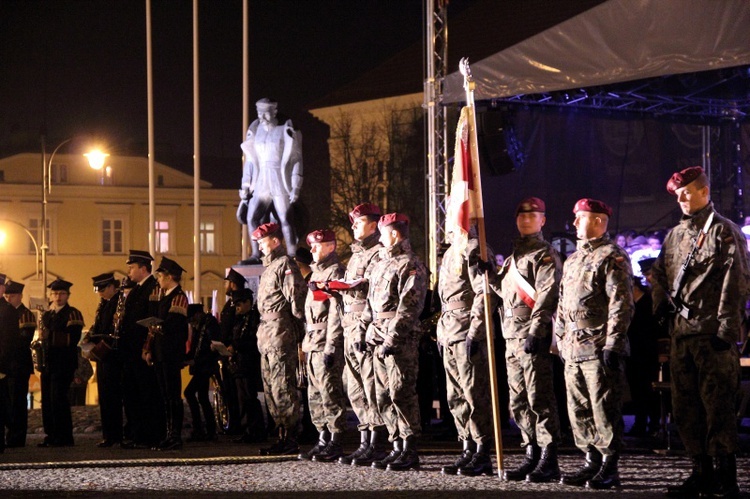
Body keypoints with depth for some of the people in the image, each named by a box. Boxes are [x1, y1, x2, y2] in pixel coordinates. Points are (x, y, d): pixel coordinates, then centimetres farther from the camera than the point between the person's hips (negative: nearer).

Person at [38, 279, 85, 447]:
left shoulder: (72, 314, -3)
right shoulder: (46, 315, 20)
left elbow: (73, 338, -12)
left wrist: (50, 336, -16)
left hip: (64, 362, -7)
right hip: (48, 361, 7)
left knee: (58, 397, -12)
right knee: (47, 399, 6)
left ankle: (63, 437, -7)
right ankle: (50, 435, 12)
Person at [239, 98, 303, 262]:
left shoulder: (286, 131, -3)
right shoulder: (255, 132, 10)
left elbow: (296, 160, -4)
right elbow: (250, 160, 15)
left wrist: (296, 187, -10)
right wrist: (245, 186, 10)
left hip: (281, 183, -4)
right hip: (260, 184, 4)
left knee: (285, 221, -5)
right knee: (252, 218, -8)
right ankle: (256, 254, 0)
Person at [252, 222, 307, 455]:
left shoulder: (285, 264, -9)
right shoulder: (269, 266, 21)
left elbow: (297, 300, -15)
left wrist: (298, 338, -18)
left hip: (281, 333, -10)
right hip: (266, 336, 10)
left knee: (283, 388, -9)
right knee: (271, 388, 11)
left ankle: (291, 440, -6)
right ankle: (283, 436, 15)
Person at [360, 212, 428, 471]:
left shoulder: (410, 265, -7)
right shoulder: (381, 265, 21)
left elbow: (408, 307, -15)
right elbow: (371, 302, 26)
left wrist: (392, 339, -21)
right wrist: (364, 329, 14)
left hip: (401, 340, -9)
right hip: (379, 340, 9)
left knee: (401, 393, -9)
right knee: (384, 396, 9)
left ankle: (410, 452, -6)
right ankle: (397, 448, 15)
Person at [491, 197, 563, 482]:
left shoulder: (545, 255, -3)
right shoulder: (513, 256, 23)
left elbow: (547, 295, -14)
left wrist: (536, 331, -23)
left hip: (534, 337, -9)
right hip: (512, 338, 9)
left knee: (539, 398, -10)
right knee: (518, 402, 8)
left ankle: (549, 461, -10)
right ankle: (532, 456, 14)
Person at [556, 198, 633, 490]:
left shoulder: (612, 256, -6)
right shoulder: (572, 261, 21)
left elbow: (621, 304, -14)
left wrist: (613, 344, -19)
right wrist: (561, 342, 18)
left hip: (599, 349, -9)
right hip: (573, 350, 9)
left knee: (604, 409, -6)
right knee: (579, 411, 10)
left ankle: (609, 468, -2)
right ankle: (592, 463, 18)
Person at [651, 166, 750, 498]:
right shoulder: (675, 236, 17)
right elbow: (658, 273, 31)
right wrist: (661, 301, 12)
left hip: (713, 334, -7)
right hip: (681, 334, 8)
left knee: (717, 407, -8)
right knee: (685, 408, 9)